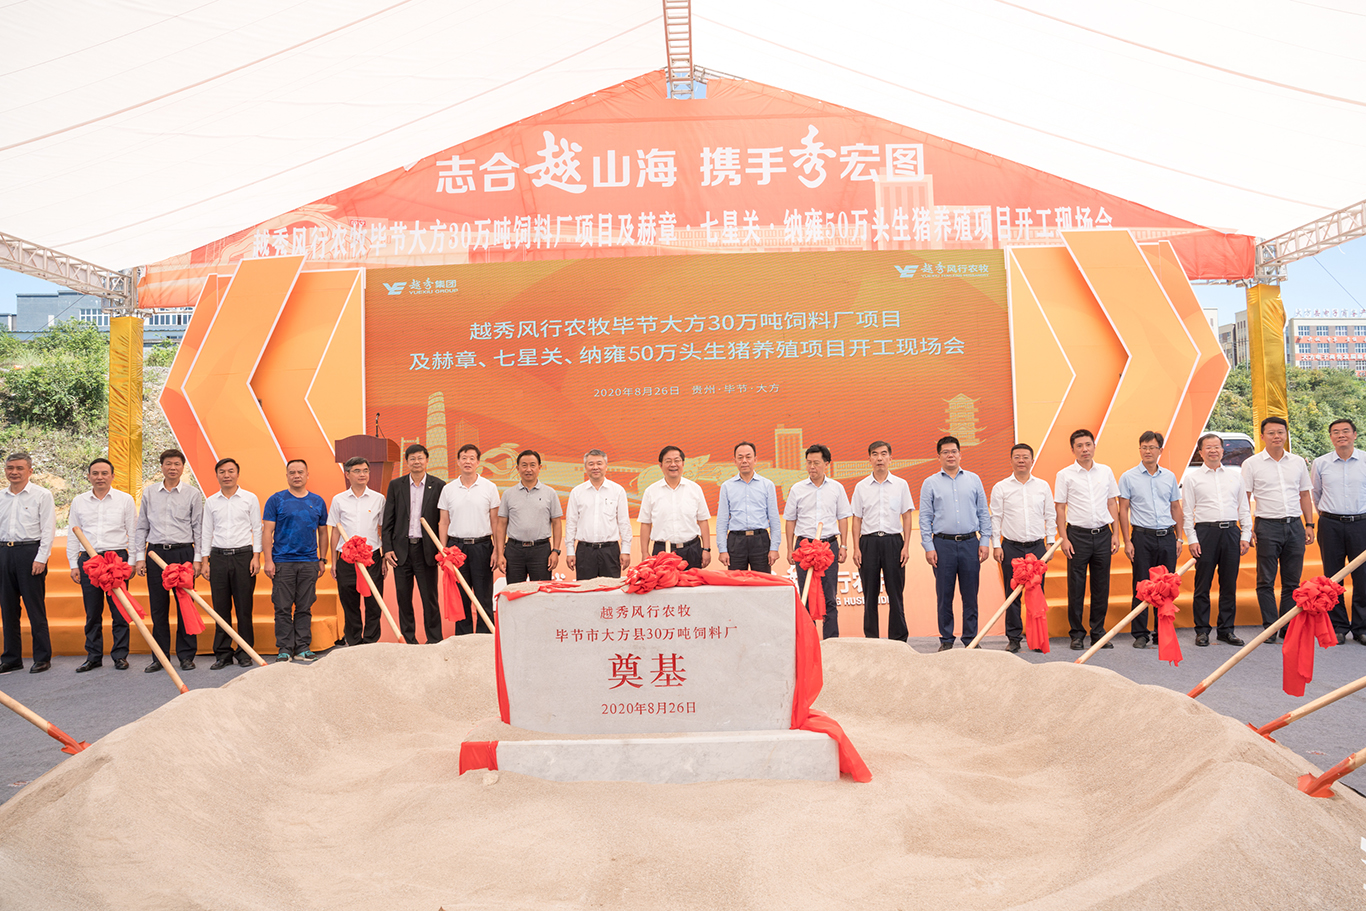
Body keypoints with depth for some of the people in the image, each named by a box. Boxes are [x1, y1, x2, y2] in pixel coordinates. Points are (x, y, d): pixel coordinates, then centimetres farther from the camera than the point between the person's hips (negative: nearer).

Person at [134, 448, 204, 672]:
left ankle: (186, 656, 8)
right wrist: (139, 557, 5)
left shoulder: (193, 494, 3)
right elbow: (141, 527, 12)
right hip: (155, 553, 2)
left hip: (183, 552, -2)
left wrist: (197, 558, -1)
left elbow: (198, 528, 4)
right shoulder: (149, 492, 9)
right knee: (158, 608, 5)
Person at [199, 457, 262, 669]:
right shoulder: (210, 502, 11)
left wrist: (256, 556, -4)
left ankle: (245, 652, 7)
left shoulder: (250, 499, 4)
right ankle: (223, 653, 10)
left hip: (243, 555, -2)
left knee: (244, 606, -1)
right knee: (221, 607, 2)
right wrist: (204, 561, 6)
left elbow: (257, 529, 4)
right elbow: (206, 532, 13)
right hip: (218, 556, 2)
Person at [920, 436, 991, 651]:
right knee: (944, 595, 2)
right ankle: (946, 640, 11)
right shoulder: (930, 483, 6)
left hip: (970, 543, 1)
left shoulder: (973, 480, 10)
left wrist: (985, 541, 3)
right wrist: (928, 547, -4)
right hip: (943, 544, -1)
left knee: (970, 594, 4)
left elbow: (983, 513, 11)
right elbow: (925, 518, 4)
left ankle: (971, 638, 13)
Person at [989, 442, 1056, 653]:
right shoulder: (1000, 487, 3)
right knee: (1012, 593, 1)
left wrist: (1050, 542, 7)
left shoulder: (1043, 486, 8)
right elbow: (995, 517, 4)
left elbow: (1050, 515, 12)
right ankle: (1013, 637, 9)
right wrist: (996, 545, -2)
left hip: (1037, 546, 1)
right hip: (1011, 547, -1)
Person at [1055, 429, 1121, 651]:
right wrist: (1064, 538, -7)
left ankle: (1098, 632, 18)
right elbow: (1060, 508, 0)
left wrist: (1115, 534, 4)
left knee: (1101, 586, 7)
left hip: (1102, 534, 3)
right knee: (1076, 587, 1)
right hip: (1078, 534, -3)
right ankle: (1077, 634, 11)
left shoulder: (1105, 471, 8)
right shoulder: (1065, 475, 0)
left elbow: (1113, 503, 12)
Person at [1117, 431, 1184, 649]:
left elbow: (1176, 508, 15)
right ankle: (1140, 634, 6)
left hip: (1167, 536, 3)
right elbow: (1123, 510, -1)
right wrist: (1127, 541, -7)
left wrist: (1179, 537, 9)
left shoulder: (1169, 476, 10)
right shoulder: (1128, 477, 1)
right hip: (1143, 536, -3)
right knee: (1141, 586, -1)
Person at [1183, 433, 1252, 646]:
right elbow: (1187, 511, 2)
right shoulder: (1192, 477, 5)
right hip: (1205, 532, -3)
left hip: (1231, 532, 3)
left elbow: (1244, 508, 15)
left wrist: (1245, 535, 6)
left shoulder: (1235, 476, 14)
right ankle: (1202, 630, 8)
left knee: (1229, 584, 6)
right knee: (1203, 584, 0)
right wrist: (1192, 539, -6)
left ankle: (1226, 629, 15)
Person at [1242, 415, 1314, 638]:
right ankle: (1269, 627, 7)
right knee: (1266, 581, 0)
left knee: (1292, 581, 6)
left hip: (1295, 526, 3)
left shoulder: (1298, 462, 11)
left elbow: (1304, 496, 16)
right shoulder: (1252, 464, 1)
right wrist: (1247, 528, -8)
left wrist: (1309, 524, 8)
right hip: (1267, 526, -3)